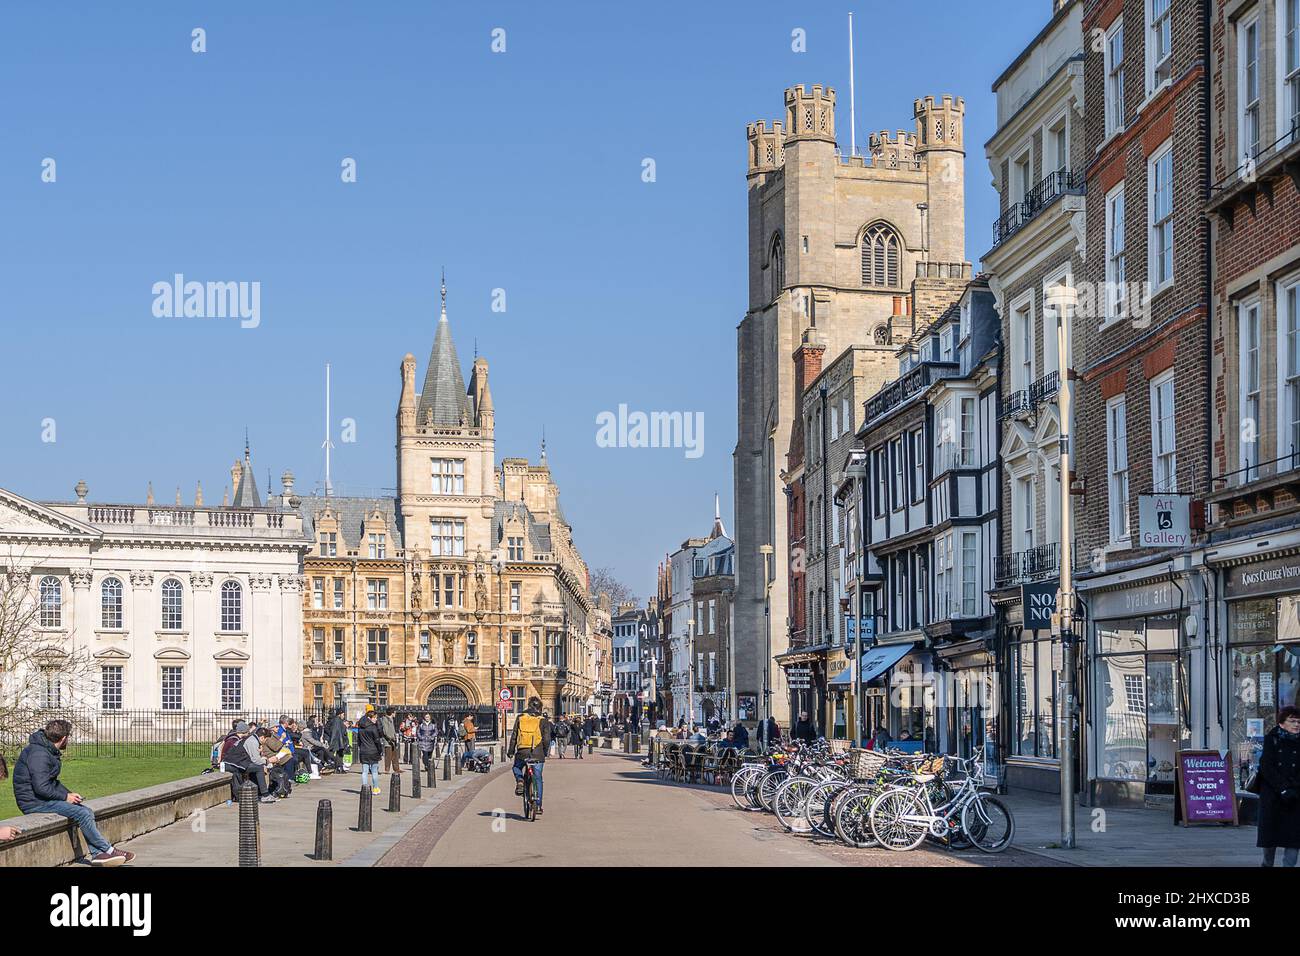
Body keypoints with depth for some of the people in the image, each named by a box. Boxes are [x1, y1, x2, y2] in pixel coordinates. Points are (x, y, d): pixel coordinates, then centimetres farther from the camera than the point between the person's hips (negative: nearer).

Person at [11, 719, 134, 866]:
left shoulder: (50, 752, 14)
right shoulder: (39, 754, -20)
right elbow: (42, 788, -26)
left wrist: (69, 794, 6)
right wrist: (65, 797, -14)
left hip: (45, 798, 10)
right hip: (34, 802, -10)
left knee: (88, 811, -1)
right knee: (81, 813, -18)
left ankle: (97, 854, -10)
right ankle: (109, 851, -8)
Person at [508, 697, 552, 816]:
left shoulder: (520, 718, 5)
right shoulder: (543, 721, 1)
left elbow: (514, 736, 4)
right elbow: (546, 739, -1)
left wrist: (511, 751, 12)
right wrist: (545, 752, 15)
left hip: (522, 752, 1)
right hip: (537, 753, -1)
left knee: (516, 768, 30)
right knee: (538, 779, 9)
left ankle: (519, 781, -1)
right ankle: (538, 806, 6)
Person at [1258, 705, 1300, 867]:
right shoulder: (1271, 739, -1)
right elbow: (1267, 768, -8)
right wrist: (1283, 790, -15)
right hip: (1273, 794, -1)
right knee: (1270, 830, 5)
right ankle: (1268, 863, 22)